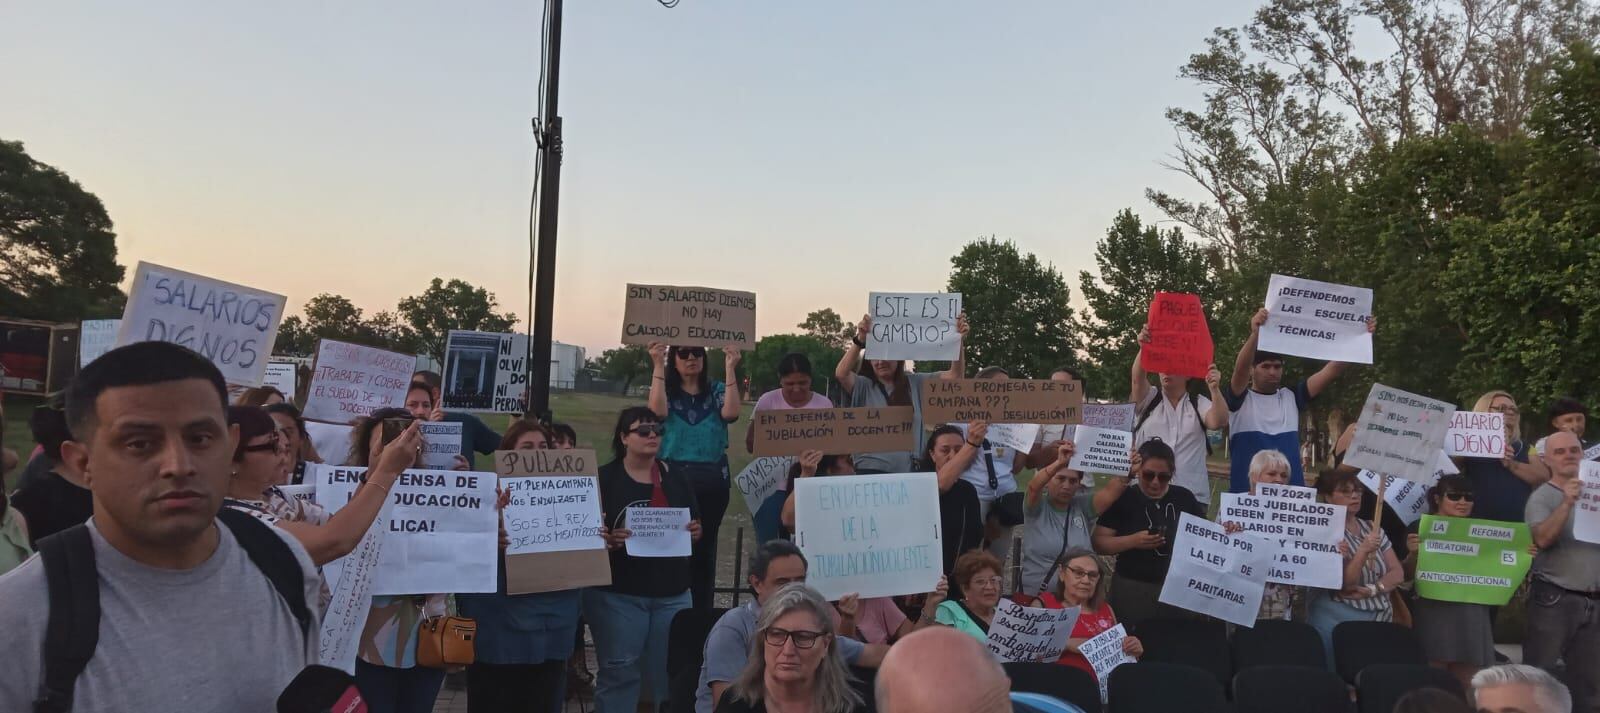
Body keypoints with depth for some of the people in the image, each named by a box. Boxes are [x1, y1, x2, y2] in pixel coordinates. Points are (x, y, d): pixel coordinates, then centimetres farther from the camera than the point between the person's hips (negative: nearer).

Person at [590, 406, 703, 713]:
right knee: (619, 671, 0)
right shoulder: (604, 479, -3)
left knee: (669, 670, 10)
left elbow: (697, 526, 15)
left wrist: (695, 533, -7)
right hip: (617, 593, -4)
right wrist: (607, 540, -24)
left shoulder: (675, 477, 10)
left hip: (672, 592, 4)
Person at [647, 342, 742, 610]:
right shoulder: (666, 390, 6)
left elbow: (731, 413, -11)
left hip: (712, 478, 2)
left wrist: (730, 369, -14)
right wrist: (658, 366, -16)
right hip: (674, 475, -1)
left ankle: (702, 611, 15)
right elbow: (658, 411, -16)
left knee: (705, 546, 6)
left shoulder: (716, 390, 9)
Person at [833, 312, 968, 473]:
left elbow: (954, 375, 5)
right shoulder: (863, 386, 2)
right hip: (872, 469, -2)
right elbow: (841, 374, -18)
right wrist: (860, 341, -30)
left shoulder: (916, 383, 10)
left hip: (911, 471, 3)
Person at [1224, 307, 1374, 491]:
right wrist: (1255, 333, -37)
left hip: (1291, 492, 4)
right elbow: (1240, 369, -21)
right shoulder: (1240, 399, -1)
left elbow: (1332, 371, 3)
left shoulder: (1291, 397, 10)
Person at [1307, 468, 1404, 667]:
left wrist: (1372, 590, -13)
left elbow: (1397, 573, 5)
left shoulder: (1372, 529, 10)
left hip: (1381, 618, 6)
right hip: (1338, 621, -6)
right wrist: (1364, 550, -30)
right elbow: (1342, 584, -18)